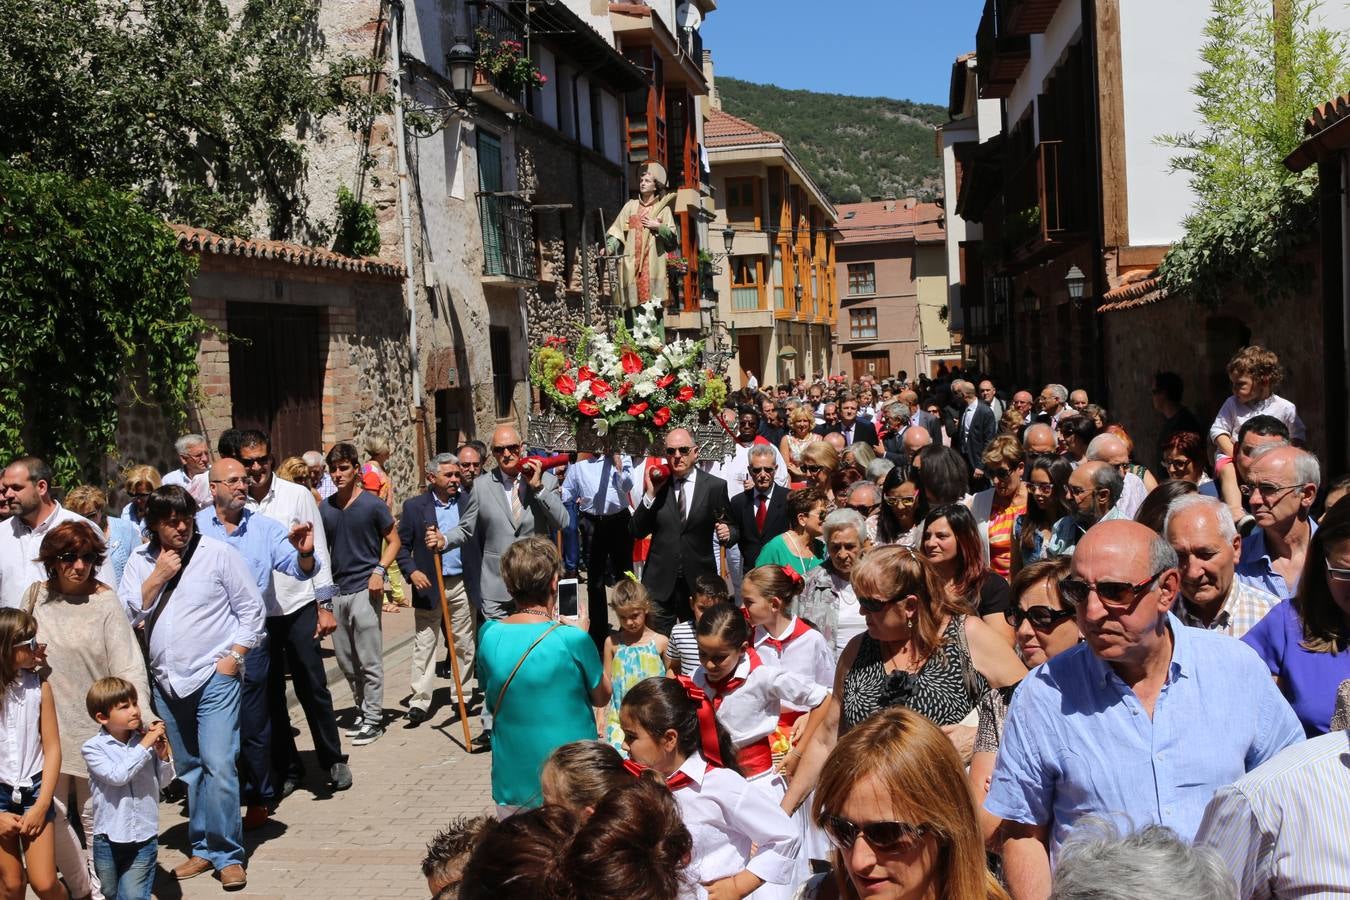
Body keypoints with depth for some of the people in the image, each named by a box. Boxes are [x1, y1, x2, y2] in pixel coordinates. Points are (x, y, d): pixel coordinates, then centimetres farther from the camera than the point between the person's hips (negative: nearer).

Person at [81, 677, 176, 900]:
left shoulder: (147, 738, -5)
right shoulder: (92, 748, -8)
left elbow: (162, 782, 4)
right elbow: (117, 776, -23)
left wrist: (163, 756, -13)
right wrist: (144, 746, -22)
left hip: (144, 836, 0)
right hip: (107, 838, 0)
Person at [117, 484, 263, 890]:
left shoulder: (219, 553, -6)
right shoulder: (140, 562, 7)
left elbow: (252, 609, -3)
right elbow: (126, 613, -3)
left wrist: (233, 656, -10)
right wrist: (158, 577, -11)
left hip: (214, 677, -4)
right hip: (166, 680, 5)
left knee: (218, 766, -11)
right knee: (189, 769, 13)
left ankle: (227, 855, 0)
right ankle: (203, 848, 25)